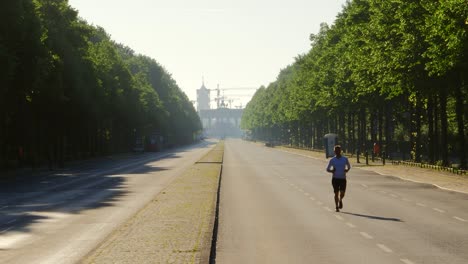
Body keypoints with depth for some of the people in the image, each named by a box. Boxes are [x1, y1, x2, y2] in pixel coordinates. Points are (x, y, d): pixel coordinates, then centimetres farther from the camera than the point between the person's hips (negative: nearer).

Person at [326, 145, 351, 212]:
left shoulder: (345, 159, 3)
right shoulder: (332, 160, 1)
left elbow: (349, 166, 19)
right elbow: (327, 169, 8)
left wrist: (347, 170, -3)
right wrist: (331, 171, -13)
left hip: (343, 179, 0)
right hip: (335, 179, 0)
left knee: (342, 193, -8)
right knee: (336, 193, -1)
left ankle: (340, 200, 26)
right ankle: (337, 207, 14)